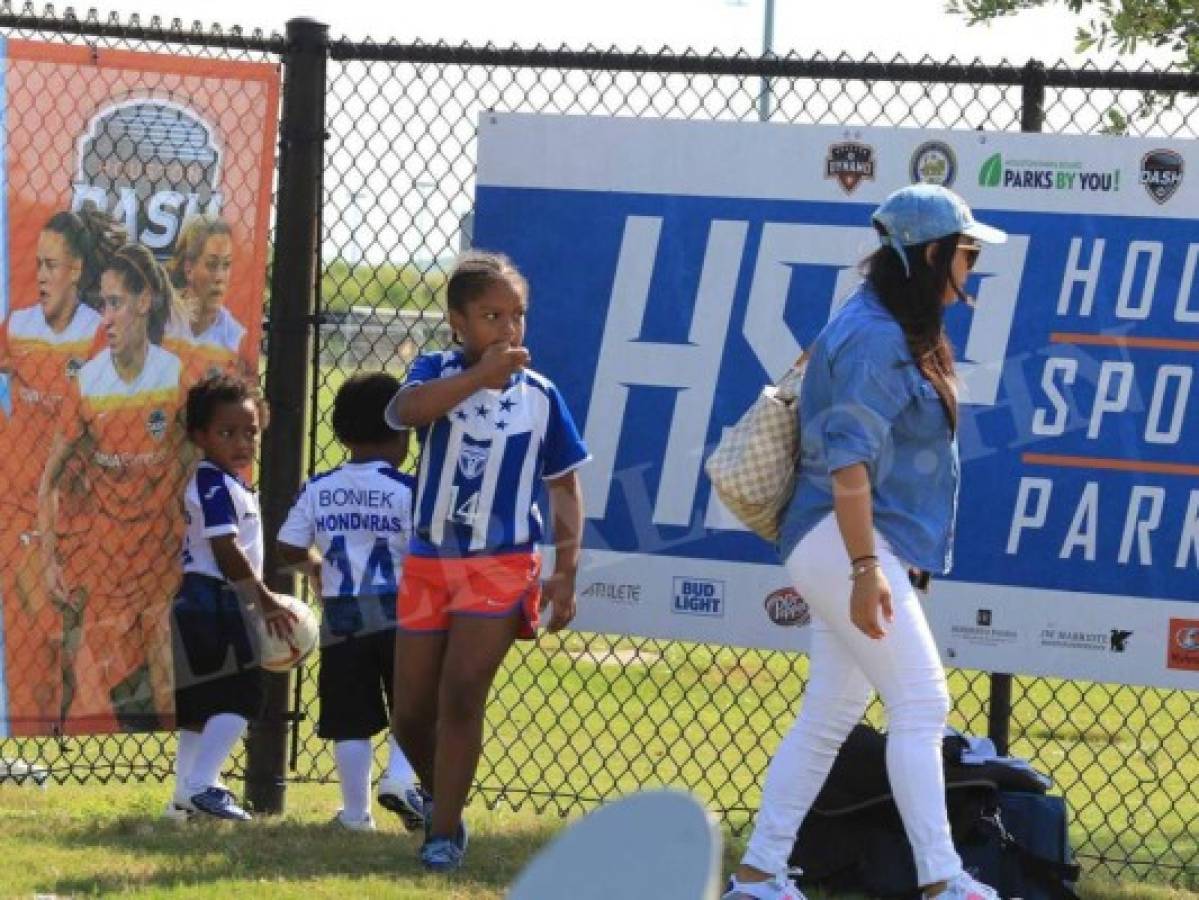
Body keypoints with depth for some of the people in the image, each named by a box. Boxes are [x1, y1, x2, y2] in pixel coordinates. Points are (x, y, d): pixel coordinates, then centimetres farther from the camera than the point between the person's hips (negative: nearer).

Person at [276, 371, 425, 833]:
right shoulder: (405, 490, -8)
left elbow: (289, 549, 6)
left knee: (351, 718, 7)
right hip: (397, 613, -3)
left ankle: (355, 810, 11)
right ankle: (400, 777, -10)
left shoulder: (318, 489, 3)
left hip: (341, 617, 3)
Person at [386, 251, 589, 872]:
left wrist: (566, 573, 1)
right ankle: (441, 798, 31)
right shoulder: (437, 372, -2)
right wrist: (481, 375, -31)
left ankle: (445, 831, -5)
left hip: (501, 566, -1)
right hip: (427, 563, 1)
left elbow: (565, 486, 8)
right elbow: (404, 410, -26)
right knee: (411, 715, 5)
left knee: (461, 694, -16)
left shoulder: (540, 396, 1)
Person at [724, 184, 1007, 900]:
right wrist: (865, 567, -27)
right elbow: (848, 459, -21)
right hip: (846, 544, -10)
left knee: (830, 717, 10)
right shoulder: (875, 336, -15)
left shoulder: (903, 332, 16)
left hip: (866, 549, 10)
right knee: (921, 701, -13)